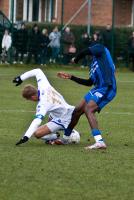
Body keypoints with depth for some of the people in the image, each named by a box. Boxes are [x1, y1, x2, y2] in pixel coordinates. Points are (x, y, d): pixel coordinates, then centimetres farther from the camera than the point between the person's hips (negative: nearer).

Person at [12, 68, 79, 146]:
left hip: (63, 120, -10)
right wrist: (21, 78, 5)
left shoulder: (43, 104, -29)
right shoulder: (43, 86, -9)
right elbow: (37, 71, 6)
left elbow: (37, 121, -40)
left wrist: (26, 137, -46)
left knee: (38, 133, -19)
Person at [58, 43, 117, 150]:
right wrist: (71, 77, 32)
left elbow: (85, 52, -13)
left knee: (88, 109, -26)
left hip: (107, 88, -9)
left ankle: (100, 142, -34)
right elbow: (89, 82, 28)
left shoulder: (101, 48, 3)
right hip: (98, 88, 9)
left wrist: (76, 60, 9)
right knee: (78, 110, 15)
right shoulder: (94, 62, 26)